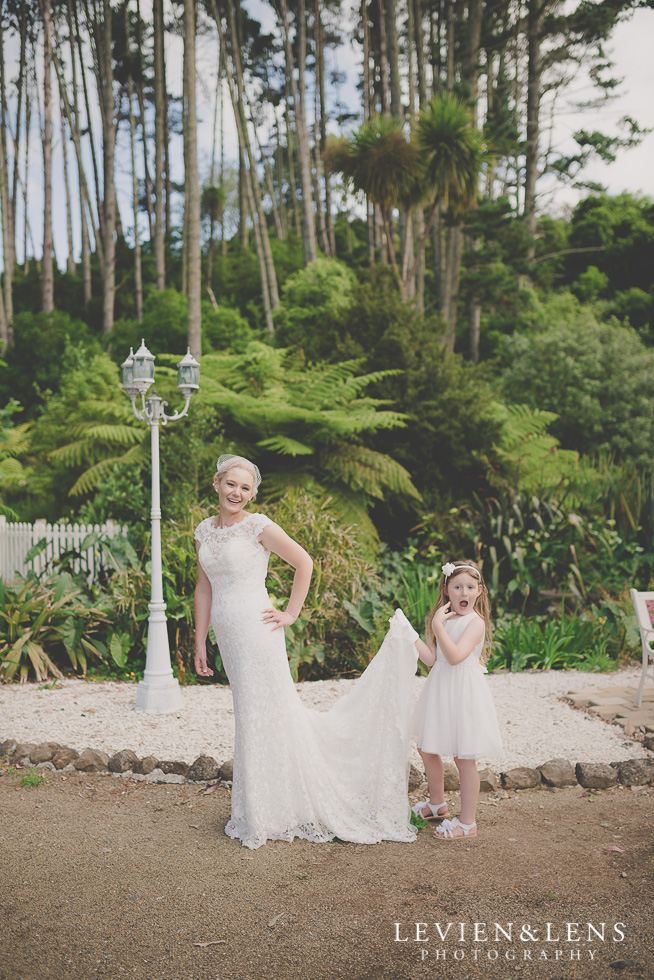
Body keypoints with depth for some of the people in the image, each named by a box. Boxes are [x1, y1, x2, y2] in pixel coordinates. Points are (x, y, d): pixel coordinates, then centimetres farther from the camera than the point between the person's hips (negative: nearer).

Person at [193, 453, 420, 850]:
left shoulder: (258, 526, -8)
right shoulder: (205, 530, 10)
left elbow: (304, 562, -5)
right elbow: (204, 589, 15)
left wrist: (291, 614, -5)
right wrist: (200, 642, 13)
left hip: (256, 633, -6)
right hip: (227, 637, 6)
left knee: (263, 716, 2)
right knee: (253, 716, 15)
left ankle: (266, 816, 16)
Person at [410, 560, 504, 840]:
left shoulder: (476, 622, -13)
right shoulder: (444, 619, 10)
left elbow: (455, 656, -25)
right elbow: (431, 658, 5)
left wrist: (438, 626, -26)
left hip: (463, 693, -8)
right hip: (440, 691, 8)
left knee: (464, 759, -1)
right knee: (427, 749, 17)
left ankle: (468, 822, 11)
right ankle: (437, 803, 38)